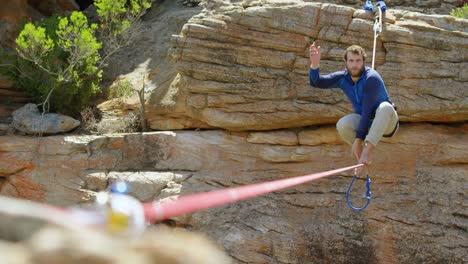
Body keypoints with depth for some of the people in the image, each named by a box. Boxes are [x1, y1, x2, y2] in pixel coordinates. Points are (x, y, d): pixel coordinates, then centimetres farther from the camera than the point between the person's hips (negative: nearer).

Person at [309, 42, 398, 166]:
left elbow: (367, 110, -28)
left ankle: (369, 148, -41)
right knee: (342, 124, -27)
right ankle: (362, 156, -6)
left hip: (386, 122, -5)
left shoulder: (372, 78, -24)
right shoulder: (343, 78, -6)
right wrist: (315, 65, -37)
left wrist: (358, 139, -31)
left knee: (385, 107, -39)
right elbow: (317, 82, -15)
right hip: (366, 121, 5)